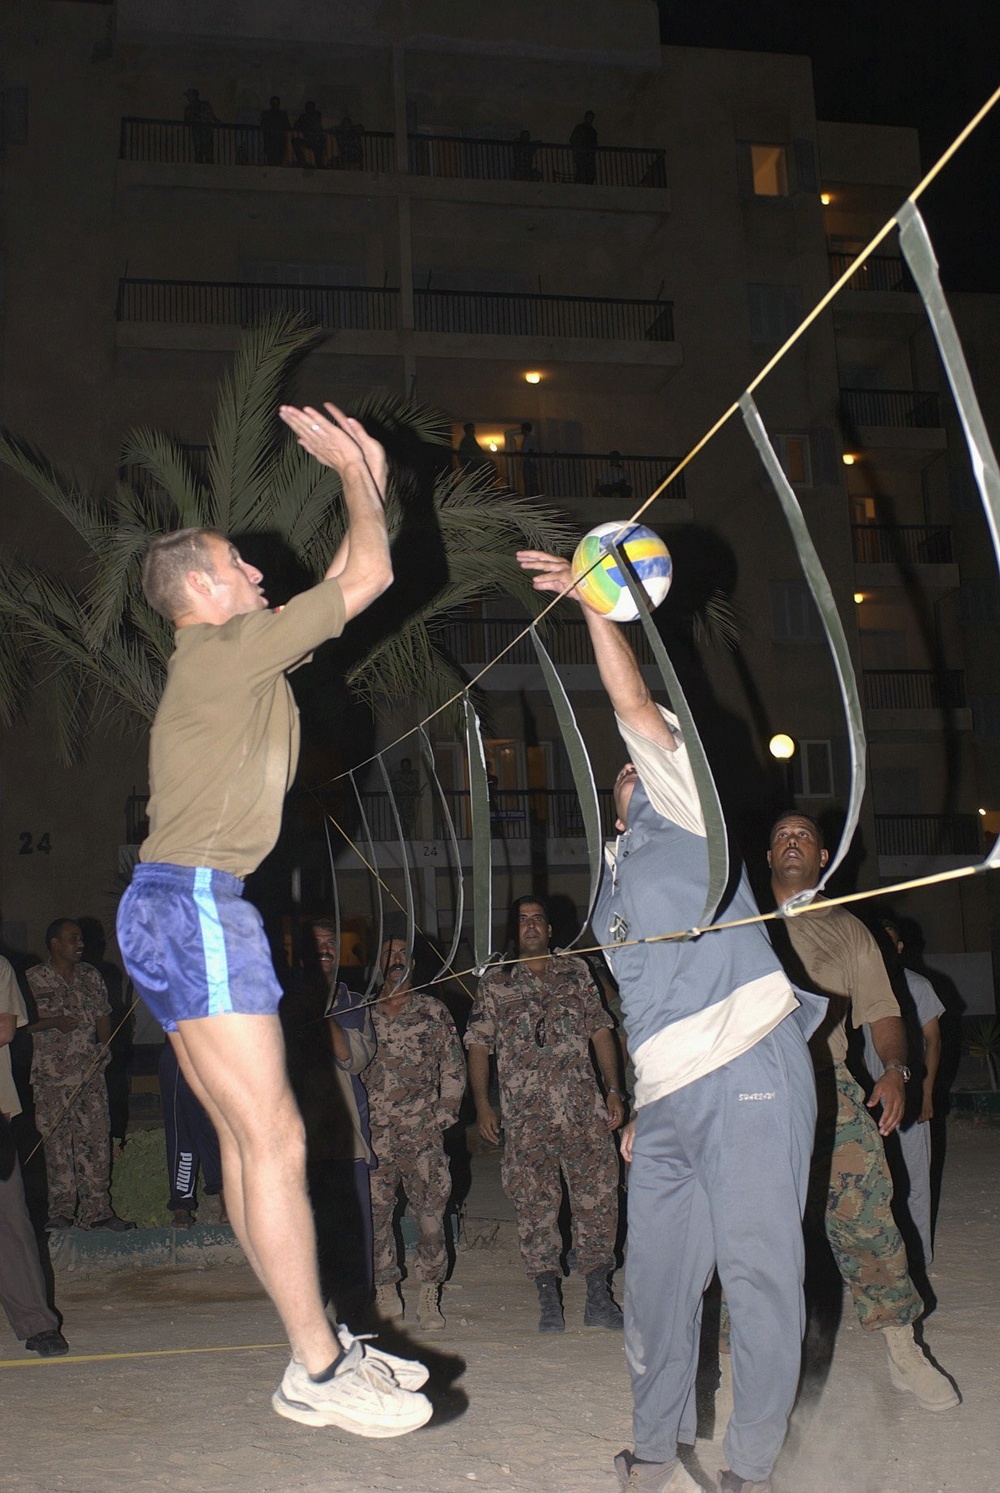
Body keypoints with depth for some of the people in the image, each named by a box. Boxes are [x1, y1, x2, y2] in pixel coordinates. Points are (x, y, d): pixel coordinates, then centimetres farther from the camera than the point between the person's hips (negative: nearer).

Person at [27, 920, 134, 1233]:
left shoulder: (91, 976, 11)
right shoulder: (32, 979, -2)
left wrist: (103, 1048, -1)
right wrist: (53, 1022, -15)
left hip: (91, 1074, 4)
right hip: (50, 1078, -3)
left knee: (96, 1142, 1)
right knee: (57, 1144, 1)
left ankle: (97, 1211, 8)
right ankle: (61, 1213, 12)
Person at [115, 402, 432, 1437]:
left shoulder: (229, 660, 21)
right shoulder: (226, 648, -8)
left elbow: (341, 588, 30)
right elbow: (369, 577, -3)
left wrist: (367, 480, 29)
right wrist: (353, 471, 10)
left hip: (181, 911, 10)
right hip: (195, 904, -10)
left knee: (247, 1141, 9)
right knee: (275, 1140, -9)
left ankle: (324, 1343, 14)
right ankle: (318, 1372, -4)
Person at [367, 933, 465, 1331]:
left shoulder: (433, 1011, 8)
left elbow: (454, 1068, 10)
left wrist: (444, 1113, 2)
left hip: (422, 1133, -1)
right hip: (374, 1134, 1)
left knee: (430, 1213, -4)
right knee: (373, 1212, -2)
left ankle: (429, 1297, 4)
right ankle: (385, 1291, 11)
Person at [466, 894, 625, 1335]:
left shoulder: (576, 971, 13)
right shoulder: (495, 982, 10)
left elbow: (601, 1031, 13)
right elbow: (478, 1045, 8)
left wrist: (613, 1089, 6)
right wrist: (482, 1104, 0)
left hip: (583, 1107, 1)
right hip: (524, 1113, -1)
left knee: (598, 1196, -2)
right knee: (534, 1204, 1)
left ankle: (598, 1298, 9)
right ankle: (549, 1301, 10)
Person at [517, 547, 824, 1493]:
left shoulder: (682, 812, 8)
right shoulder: (613, 888, 27)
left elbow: (634, 704, -5)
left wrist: (592, 599, -5)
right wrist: (634, 1108, 21)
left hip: (746, 1071, -7)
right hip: (667, 1098, 7)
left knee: (757, 1269, -5)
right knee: (657, 1277, 9)